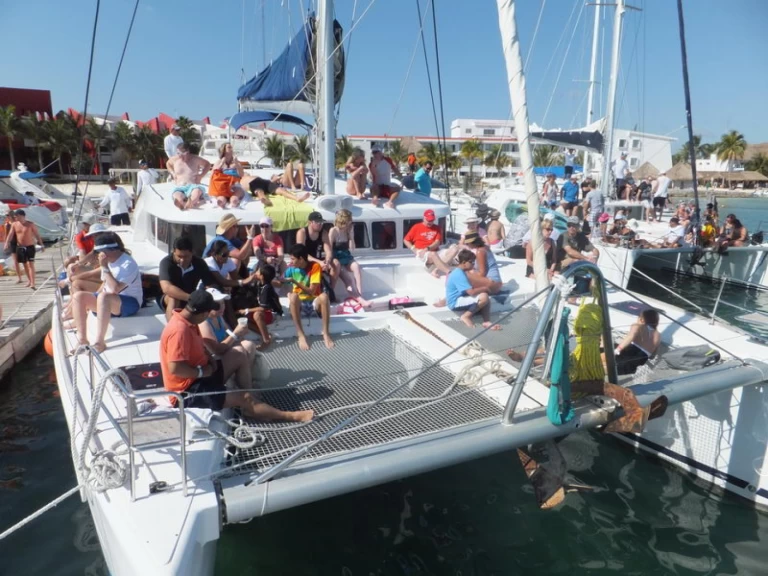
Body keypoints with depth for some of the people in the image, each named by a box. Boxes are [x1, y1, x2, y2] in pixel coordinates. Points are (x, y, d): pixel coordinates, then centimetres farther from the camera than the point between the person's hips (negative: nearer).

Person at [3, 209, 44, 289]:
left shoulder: (31, 224, -7)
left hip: (30, 247, -4)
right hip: (20, 247, 4)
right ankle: (29, 280, 31)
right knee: (25, 265, 14)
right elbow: (10, 235, 0)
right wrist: (6, 244, -14)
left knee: (31, 264, -11)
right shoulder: (14, 224, 3)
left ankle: (32, 284, -18)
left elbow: (37, 235, -4)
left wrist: (41, 245, -5)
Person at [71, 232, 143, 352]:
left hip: (129, 303, -9)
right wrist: (92, 301, 6)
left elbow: (115, 289, -29)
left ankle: (99, 343, -35)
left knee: (104, 297, -38)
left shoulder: (128, 264, -18)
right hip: (107, 302, 9)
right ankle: (82, 339, -11)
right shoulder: (108, 261, 7)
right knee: (78, 296, -9)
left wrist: (105, 268, -25)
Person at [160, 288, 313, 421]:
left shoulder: (187, 322, 4)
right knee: (243, 398, -13)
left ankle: (250, 399, 1)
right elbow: (175, 368, -32)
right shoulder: (180, 330, -27)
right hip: (187, 390, -10)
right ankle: (290, 416, -3)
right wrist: (202, 371, -19)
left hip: (200, 376, 10)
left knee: (239, 354, 5)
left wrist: (208, 358, -1)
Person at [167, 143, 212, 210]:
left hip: (193, 186, -2)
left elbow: (208, 164, 19)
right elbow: (168, 164, 36)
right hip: (180, 187, 2)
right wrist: (172, 173, 17)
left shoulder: (195, 159, 5)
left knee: (197, 191, -43)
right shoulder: (175, 159, 12)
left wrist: (201, 175, 7)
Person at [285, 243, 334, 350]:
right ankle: (301, 335, -32)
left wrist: (294, 281, -23)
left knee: (324, 296, -35)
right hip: (299, 305, 2)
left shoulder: (315, 266, -11)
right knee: (293, 296, -33)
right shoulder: (292, 269, 1)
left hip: (314, 303, -2)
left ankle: (326, 334, -27)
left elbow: (311, 291, -17)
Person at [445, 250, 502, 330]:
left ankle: (486, 322, -12)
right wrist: (485, 288, -11)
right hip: (455, 303, -11)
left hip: (460, 299, 11)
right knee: (484, 297, -27)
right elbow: (471, 292, -28)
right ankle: (466, 316, -13)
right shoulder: (459, 275, -21)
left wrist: (482, 289, 6)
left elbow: (469, 290, 23)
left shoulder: (458, 272, 13)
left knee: (487, 300, 7)